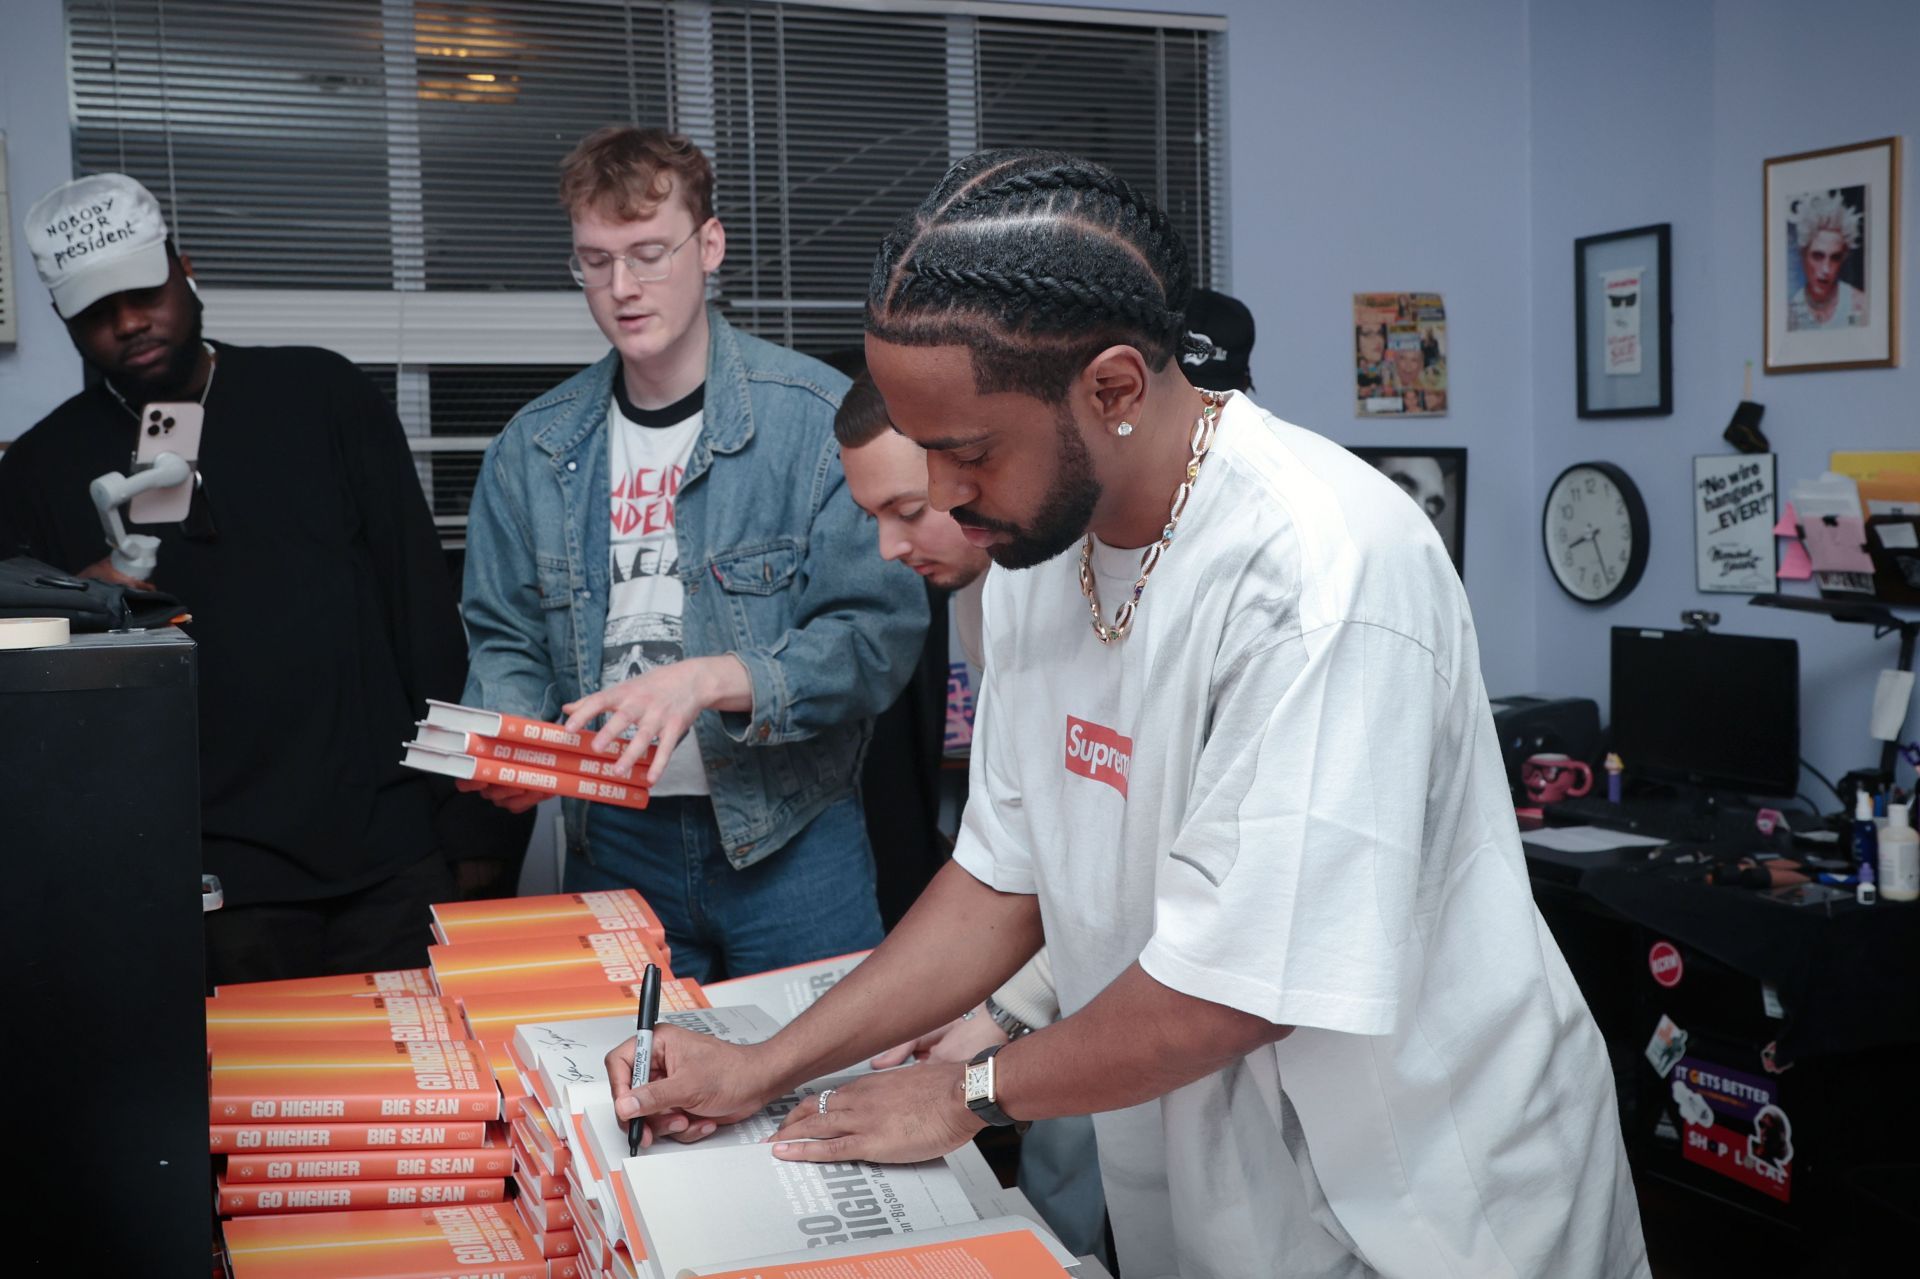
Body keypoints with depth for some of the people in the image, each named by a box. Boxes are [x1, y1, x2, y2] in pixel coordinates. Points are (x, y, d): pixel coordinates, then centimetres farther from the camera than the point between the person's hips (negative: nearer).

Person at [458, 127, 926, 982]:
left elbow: (880, 630, -13)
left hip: (788, 839, -3)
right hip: (613, 846, 3)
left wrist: (711, 680, -25)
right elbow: (505, 639, 12)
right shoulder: (534, 447, 6)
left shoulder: (821, 417, -8)